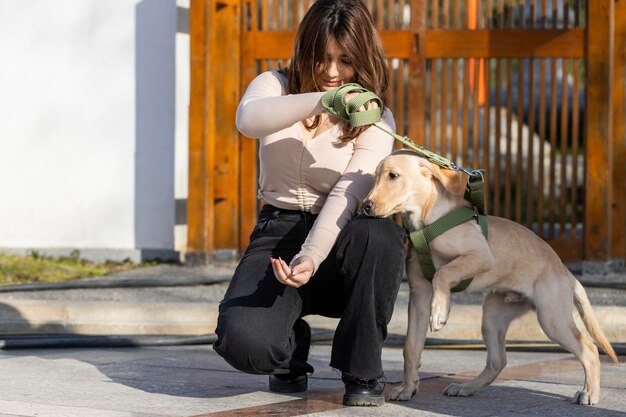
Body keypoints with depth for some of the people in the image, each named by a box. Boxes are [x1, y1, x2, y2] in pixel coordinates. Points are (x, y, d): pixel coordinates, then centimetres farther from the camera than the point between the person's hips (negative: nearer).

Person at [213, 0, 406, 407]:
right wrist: (322, 101, -43)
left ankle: (364, 371, -17)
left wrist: (312, 258, -39)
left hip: (336, 239, 0)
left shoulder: (376, 121, -4)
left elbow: (347, 195, -20)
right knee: (243, 342, -30)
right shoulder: (277, 87, 1)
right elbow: (248, 119, -26)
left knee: (378, 232, -39)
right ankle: (293, 343, 11)